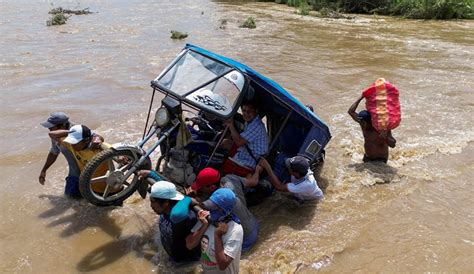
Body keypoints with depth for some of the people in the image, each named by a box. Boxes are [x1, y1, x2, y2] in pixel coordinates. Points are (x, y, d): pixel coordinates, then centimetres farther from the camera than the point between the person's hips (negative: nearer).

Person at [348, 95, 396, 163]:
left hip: (380, 160, -5)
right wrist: (361, 98, -15)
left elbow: (393, 145, -27)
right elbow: (350, 112, -10)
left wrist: (385, 138, -48)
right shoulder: (364, 122, -10)